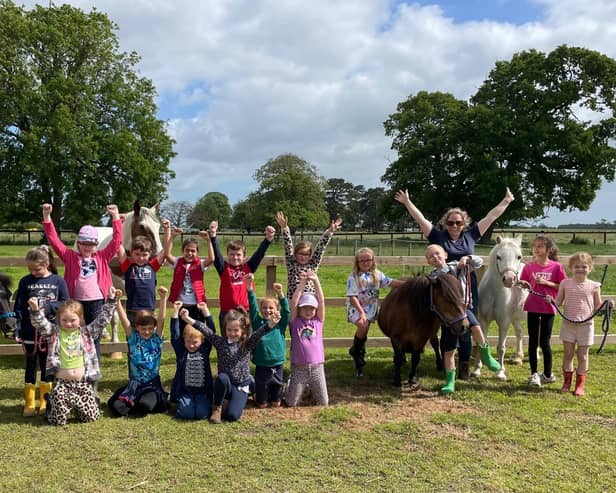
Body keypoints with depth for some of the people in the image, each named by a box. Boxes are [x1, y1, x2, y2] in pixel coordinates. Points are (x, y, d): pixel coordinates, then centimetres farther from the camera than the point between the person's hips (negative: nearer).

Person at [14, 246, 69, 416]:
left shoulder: (58, 281, -3)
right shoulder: (25, 282, 0)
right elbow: (19, 308, -1)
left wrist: (47, 307, -15)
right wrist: (17, 329, -7)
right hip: (30, 333, 1)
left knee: (47, 368, 11)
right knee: (31, 368, 9)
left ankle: (45, 403, 22)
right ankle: (29, 404, 18)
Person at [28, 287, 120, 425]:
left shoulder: (87, 332, 5)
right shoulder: (55, 332, 2)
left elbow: (102, 320, 3)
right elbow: (41, 323, -10)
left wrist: (110, 301, -6)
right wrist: (35, 310, -29)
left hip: (83, 382, 2)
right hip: (62, 383, -1)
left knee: (91, 417, 3)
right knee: (59, 420, -2)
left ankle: (76, 404, 33)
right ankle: (51, 404, 31)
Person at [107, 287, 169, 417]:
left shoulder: (157, 339, -1)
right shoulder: (133, 338, 2)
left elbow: (161, 319, -14)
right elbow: (124, 319, -9)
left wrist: (163, 298, -28)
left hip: (152, 385, -2)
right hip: (133, 384, 2)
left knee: (145, 405, -30)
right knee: (116, 406, -19)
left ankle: (157, 400, 3)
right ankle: (136, 403, 7)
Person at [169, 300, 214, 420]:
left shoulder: (205, 350, 2)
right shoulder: (180, 350, 2)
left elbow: (211, 331, -4)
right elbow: (174, 333, -6)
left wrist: (205, 310, -12)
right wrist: (175, 311, -15)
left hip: (202, 391, 0)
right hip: (185, 390, 0)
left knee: (202, 414, -21)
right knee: (187, 413, -21)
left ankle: (203, 402, 13)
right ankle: (182, 403, 12)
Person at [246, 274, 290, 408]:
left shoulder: (280, 324, 2)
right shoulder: (258, 323, 1)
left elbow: (286, 310, -13)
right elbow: (252, 306, -8)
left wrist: (280, 293, -28)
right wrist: (249, 287, -20)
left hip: (277, 368, 1)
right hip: (261, 368, -1)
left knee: (276, 404, 11)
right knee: (262, 405, 9)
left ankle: (272, 394, 43)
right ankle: (257, 393, 39)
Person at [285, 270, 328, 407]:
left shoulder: (318, 320, 5)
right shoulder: (295, 321, 0)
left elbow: (321, 301, -4)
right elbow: (293, 302, -11)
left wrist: (316, 281, -13)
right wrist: (302, 282, -14)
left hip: (317, 367, 2)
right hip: (299, 368, -2)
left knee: (323, 403, 9)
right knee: (291, 403, 6)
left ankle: (312, 388, 39)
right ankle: (290, 385, 37)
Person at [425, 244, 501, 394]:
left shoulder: (457, 266, 3)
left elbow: (479, 262, 4)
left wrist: (467, 258, -11)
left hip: (462, 307, 0)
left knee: (476, 327, -31)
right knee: (449, 350, 0)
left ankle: (486, 356, -4)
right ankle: (450, 382, 14)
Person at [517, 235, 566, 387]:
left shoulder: (557, 267, -5)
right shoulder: (529, 267, 0)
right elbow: (524, 284, 9)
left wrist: (546, 282, -16)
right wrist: (523, 284, -14)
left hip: (548, 308, -2)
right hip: (532, 307, 2)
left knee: (544, 342, 3)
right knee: (533, 341, 6)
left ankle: (547, 374, 19)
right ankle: (534, 374, 16)